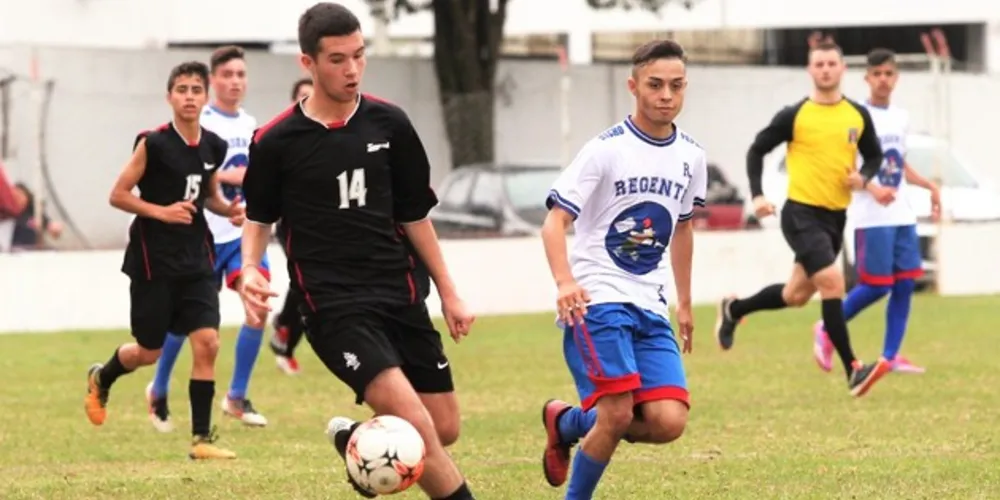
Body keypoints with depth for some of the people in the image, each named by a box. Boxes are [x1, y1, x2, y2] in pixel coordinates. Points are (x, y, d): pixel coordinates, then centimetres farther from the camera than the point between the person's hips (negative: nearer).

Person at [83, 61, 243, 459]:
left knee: (207, 342, -9)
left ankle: (202, 438, -3)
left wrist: (229, 210, -1)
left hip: (196, 258, 4)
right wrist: (162, 211, -21)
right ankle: (101, 378, 40)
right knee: (149, 352, 6)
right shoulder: (154, 144, -12)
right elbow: (118, 195, -8)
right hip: (153, 260, -4)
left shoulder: (213, 147, 4)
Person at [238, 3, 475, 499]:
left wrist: (449, 294, 14)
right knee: (414, 425, -20)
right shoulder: (276, 141, -6)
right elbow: (259, 218, 10)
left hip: (398, 294, 5)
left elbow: (414, 215, 13)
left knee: (445, 427, 4)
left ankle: (355, 441, 32)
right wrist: (250, 269, -9)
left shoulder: (389, 124, 4)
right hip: (334, 306, -5)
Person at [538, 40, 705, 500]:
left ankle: (567, 422, 17)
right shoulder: (606, 149, -9)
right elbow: (554, 222, -13)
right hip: (595, 301, -6)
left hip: (650, 307, 6)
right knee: (618, 414, -18)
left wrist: (685, 303, 27)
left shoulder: (690, 156, 9)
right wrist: (565, 282, -31)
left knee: (668, 422, -9)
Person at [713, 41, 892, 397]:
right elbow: (757, 150, 2)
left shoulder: (858, 116, 4)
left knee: (795, 296, 15)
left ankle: (734, 310, 41)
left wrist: (865, 179, -5)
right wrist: (757, 195, -10)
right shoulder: (794, 116, -7)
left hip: (836, 216, 6)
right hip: (801, 213, -6)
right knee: (832, 282, -20)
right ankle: (853, 371, -19)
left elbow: (874, 156, 17)